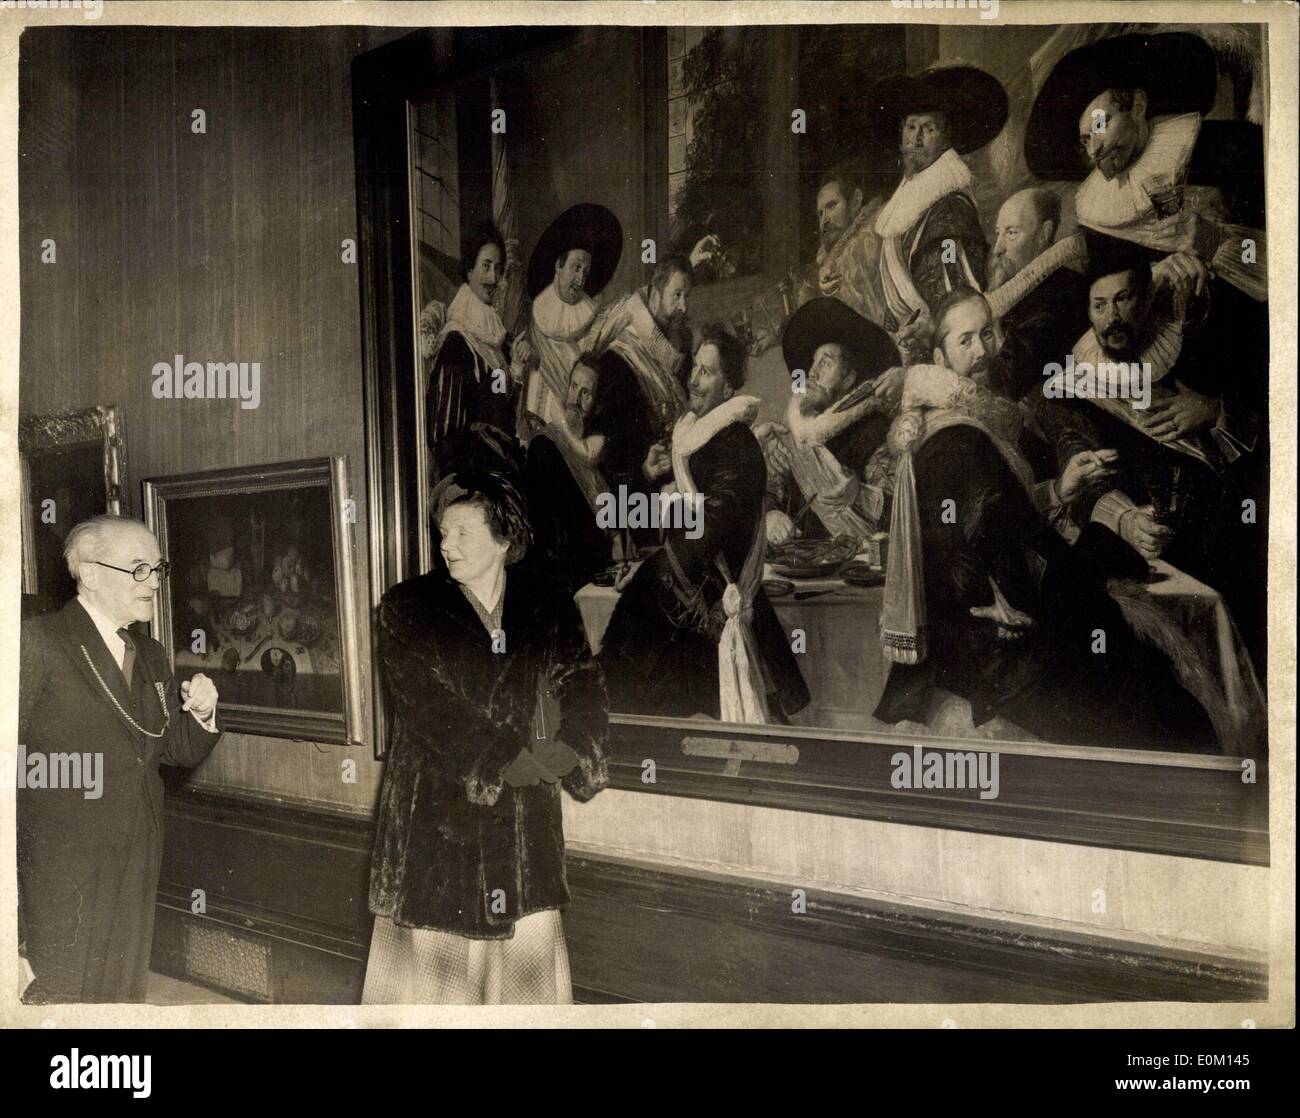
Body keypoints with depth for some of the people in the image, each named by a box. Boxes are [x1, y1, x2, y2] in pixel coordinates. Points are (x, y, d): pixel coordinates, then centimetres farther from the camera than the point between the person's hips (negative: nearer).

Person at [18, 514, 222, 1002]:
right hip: (64, 871, -6)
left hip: (137, 866, 7)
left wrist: (201, 713, -8)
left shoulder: (150, 654, 9)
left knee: (125, 989, 18)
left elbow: (180, 751, 12)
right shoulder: (39, 642, -13)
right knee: (64, 989, 7)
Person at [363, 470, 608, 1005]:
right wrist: (510, 758, -17)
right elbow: (429, 708, -13)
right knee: (430, 957, 3)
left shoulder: (548, 605, 4)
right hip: (433, 812, -2)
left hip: (521, 817, 3)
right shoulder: (406, 609, -4)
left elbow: (583, 685, 1)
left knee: (525, 951, 8)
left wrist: (570, 749, -18)